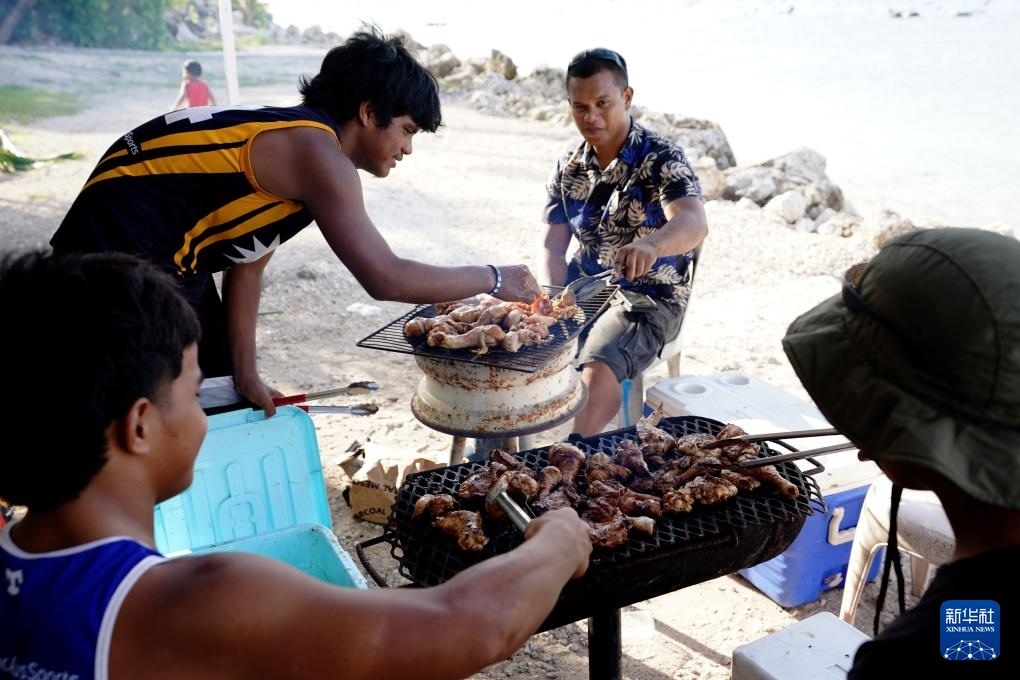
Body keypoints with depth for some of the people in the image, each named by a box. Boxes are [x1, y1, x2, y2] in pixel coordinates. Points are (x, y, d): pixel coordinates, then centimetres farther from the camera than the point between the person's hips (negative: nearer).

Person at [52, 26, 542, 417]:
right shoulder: (315, 151, -22)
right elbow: (386, 279, -27)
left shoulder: (294, 145, 7)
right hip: (120, 251, -10)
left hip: (168, 259, 10)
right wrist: (493, 279, -15)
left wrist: (245, 374, 2)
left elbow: (246, 265, 7)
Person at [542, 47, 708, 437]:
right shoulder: (568, 167, 6)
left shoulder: (661, 159, -11)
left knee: (598, 369, -32)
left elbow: (694, 223, -30)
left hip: (648, 297, -5)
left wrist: (650, 245, -53)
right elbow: (554, 247, 5)